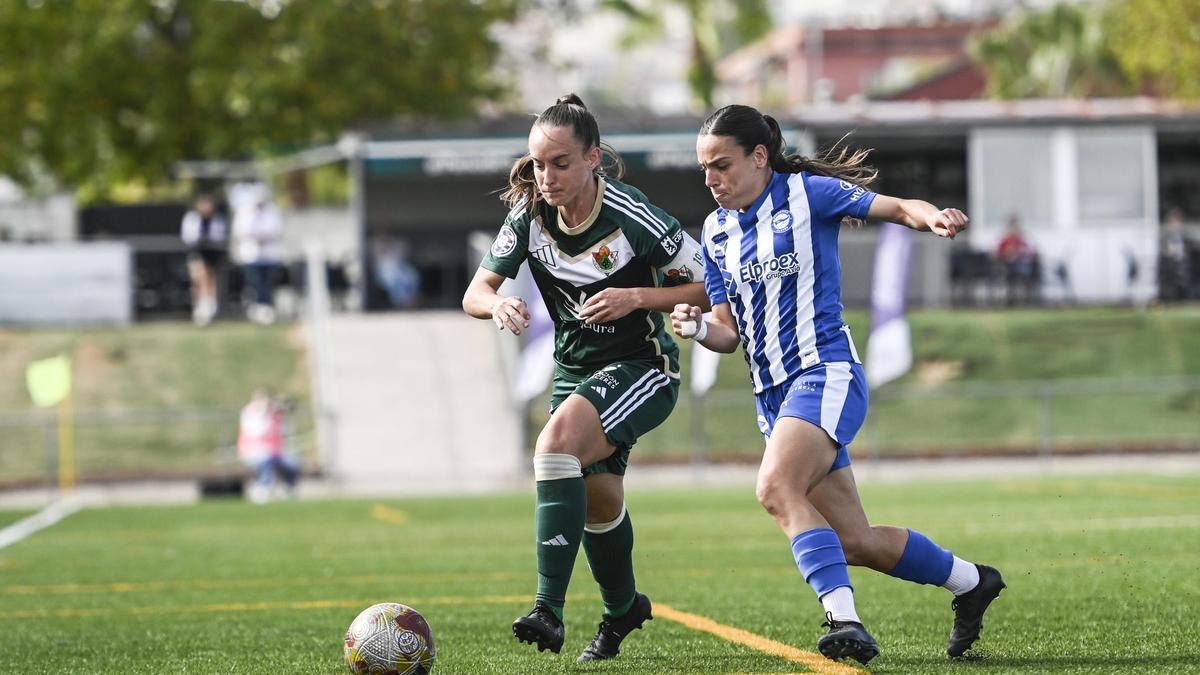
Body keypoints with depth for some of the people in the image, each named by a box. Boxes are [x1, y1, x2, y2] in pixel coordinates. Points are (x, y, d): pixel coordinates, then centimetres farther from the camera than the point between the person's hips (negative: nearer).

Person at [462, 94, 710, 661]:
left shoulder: (632, 218, -23)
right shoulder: (529, 216, -8)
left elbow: (712, 286, -15)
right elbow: (475, 293, -2)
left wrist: (636, 298, -27)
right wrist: (499, 305, -26)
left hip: (642, 367, -6)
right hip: (575, 372, 6)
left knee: (557, 444, -30)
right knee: (597, 502, 17)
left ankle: (549, 610, -34)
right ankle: (622, 609, 47)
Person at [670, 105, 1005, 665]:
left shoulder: (807, 194, -4)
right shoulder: (715, 231, 13)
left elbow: (898, 208, -8)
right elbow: (730, 333, 15)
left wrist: (934, 218, -30)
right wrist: (696, 327, -7)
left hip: (825, 373, -7)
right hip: (772, 394, 7)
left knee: (776, 488, -32)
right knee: (854, 541, 7)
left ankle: (844, 619, -38)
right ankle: (971, 581, 28)